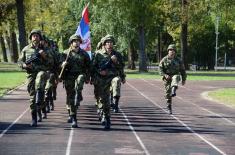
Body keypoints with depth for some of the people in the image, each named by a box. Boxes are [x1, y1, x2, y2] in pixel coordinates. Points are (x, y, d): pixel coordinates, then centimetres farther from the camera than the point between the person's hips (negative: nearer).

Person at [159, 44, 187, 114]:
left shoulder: (178, 60, 3)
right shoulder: (164, 60, 0)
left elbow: (182, 70, 10)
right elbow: (160, 69, -4)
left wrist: (184, 79, 10)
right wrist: (165, 75, -22)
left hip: (175, 75, -1)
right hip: (167, 78, 1)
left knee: (175, 78, -38)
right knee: (168, 93, 1)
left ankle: (173, 92, -60)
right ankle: (169, 108, 15)